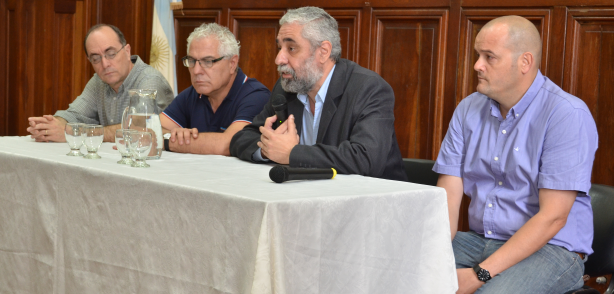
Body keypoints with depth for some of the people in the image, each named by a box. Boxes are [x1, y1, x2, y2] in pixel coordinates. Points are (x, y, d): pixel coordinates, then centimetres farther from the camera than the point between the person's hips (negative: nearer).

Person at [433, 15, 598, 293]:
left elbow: (552, 218, -18)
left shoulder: (568, 115, -13)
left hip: (552, 249, -5)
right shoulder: (468, 109, 6)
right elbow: (448, 196, 1)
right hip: (477, 239, 6)